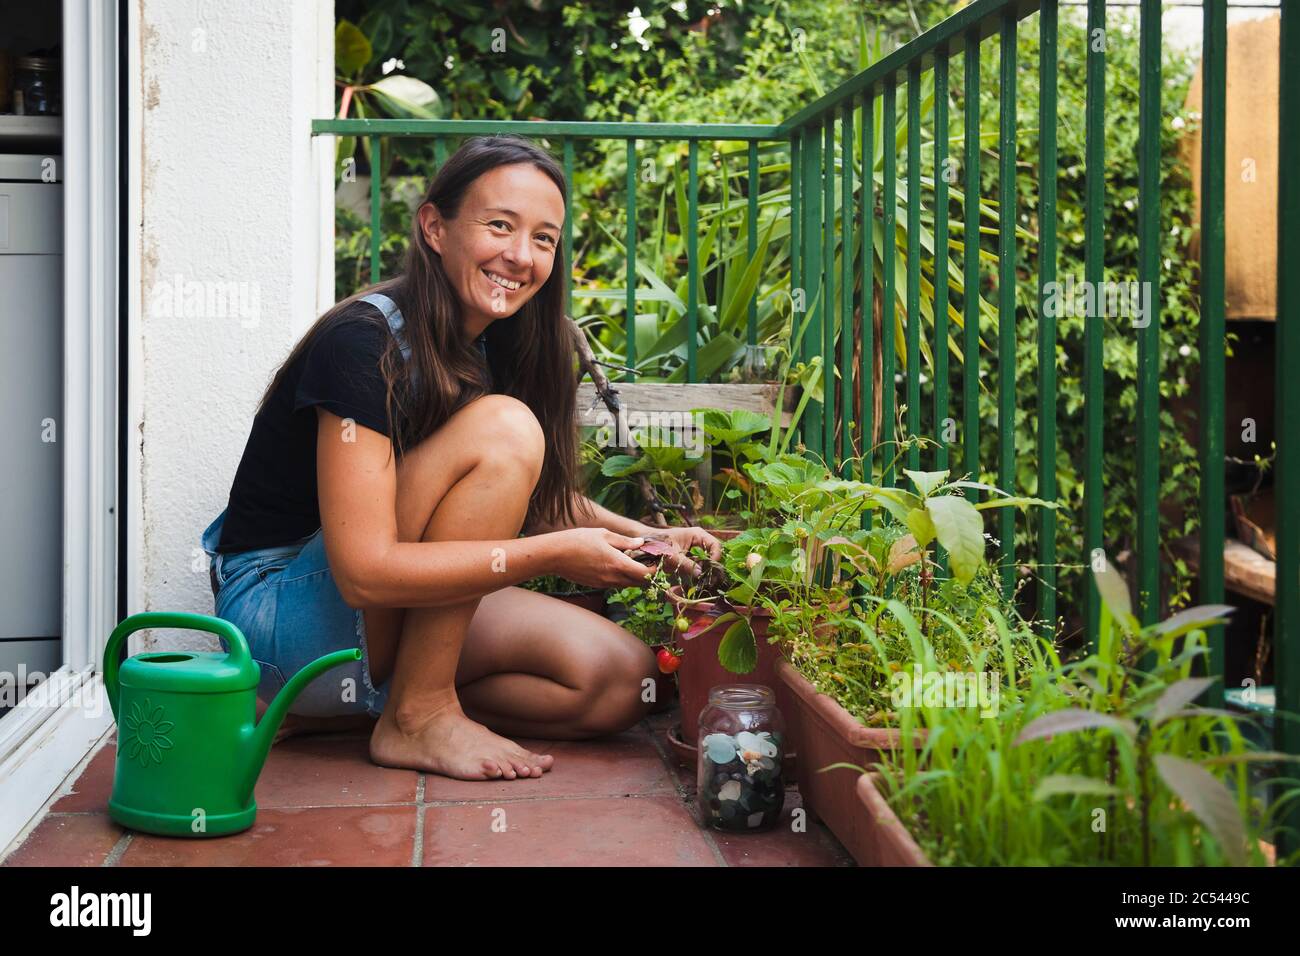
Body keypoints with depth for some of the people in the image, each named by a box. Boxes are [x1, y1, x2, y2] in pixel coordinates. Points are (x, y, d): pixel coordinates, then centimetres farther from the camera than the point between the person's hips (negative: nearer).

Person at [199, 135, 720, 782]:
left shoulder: (499, 348, 3)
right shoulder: (362, 344, -22)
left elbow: (538, 497, 16)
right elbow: (365, 572, -28)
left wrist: (642, 539, -3)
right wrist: (555, 554, -26)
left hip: (391, 625, 8)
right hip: (282, 613, -8)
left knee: (622, 684, -6)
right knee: (504, 427, -23)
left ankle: (329, 714, 0)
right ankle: (417, 716, -15)